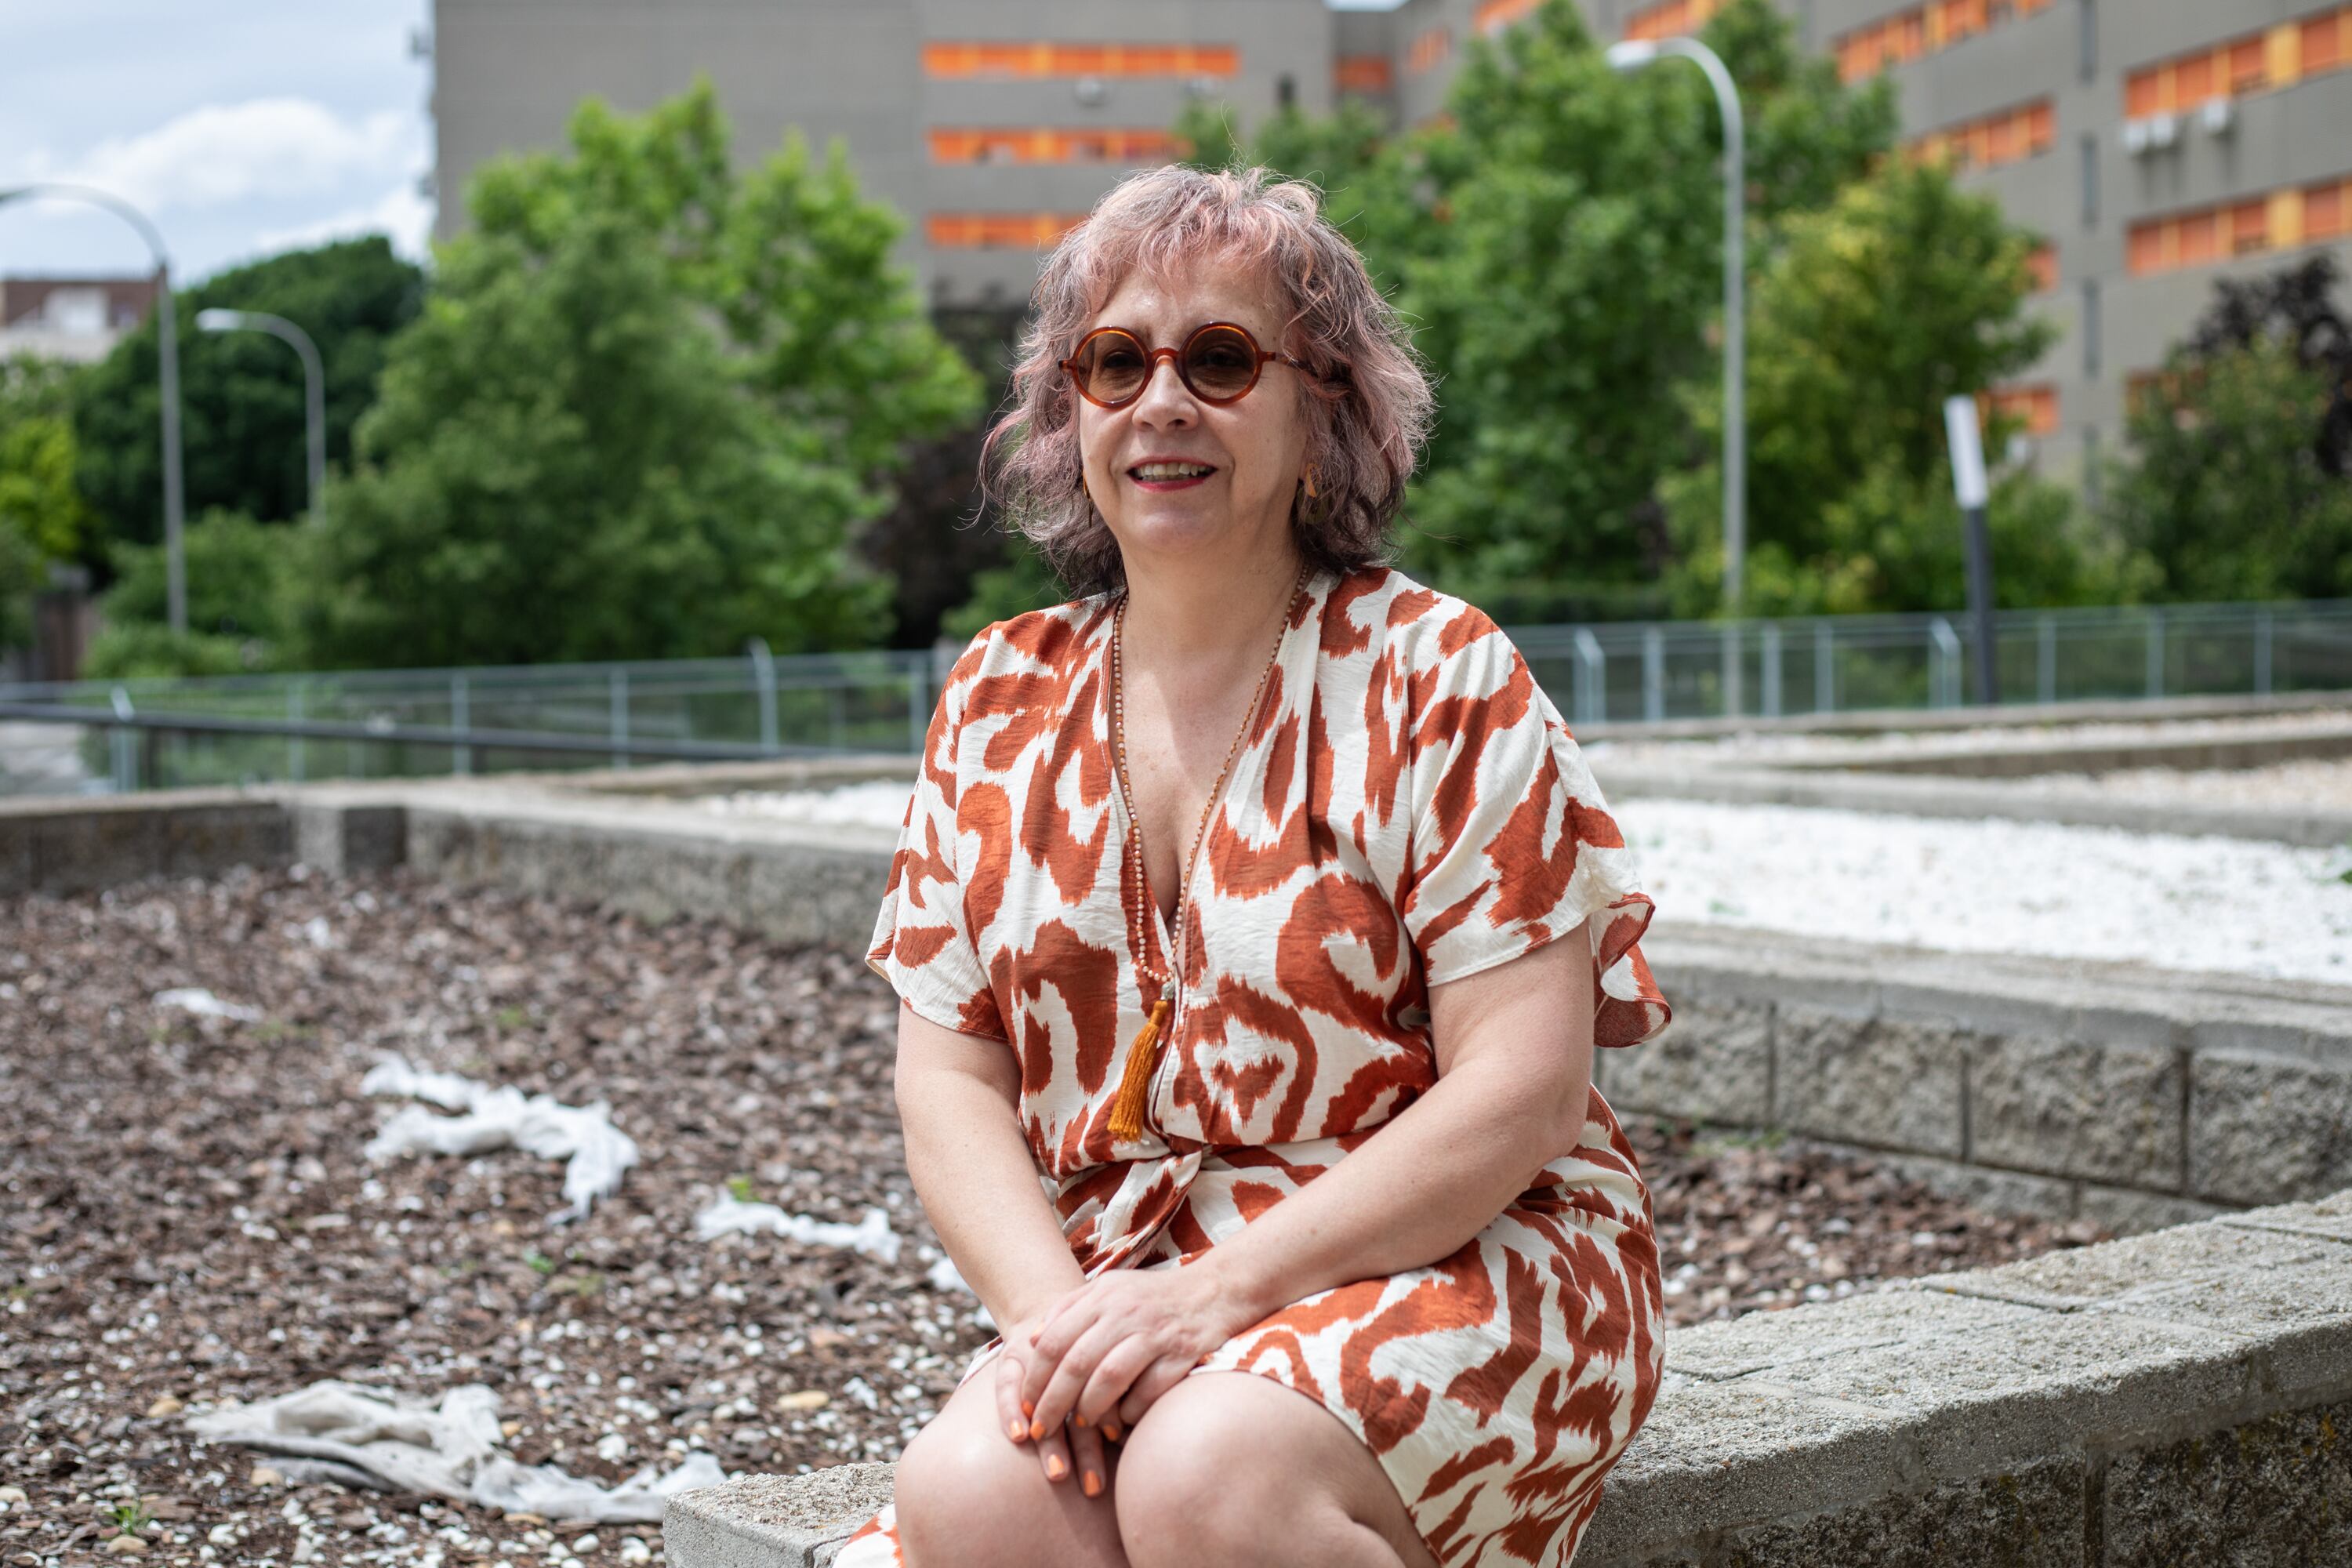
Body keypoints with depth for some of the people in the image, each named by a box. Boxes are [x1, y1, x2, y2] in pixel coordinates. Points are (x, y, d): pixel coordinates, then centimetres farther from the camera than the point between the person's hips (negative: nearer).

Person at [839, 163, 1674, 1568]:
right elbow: (951, 1079, 6)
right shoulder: (1001, 705, 9)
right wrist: (1057, 1312, -13)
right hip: (1104, 1278, 3)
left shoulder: (1438, 677, -5)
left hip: (1458, 1259, -3)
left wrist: (1225, 1290, -20)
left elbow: (1524, 1090, -11)